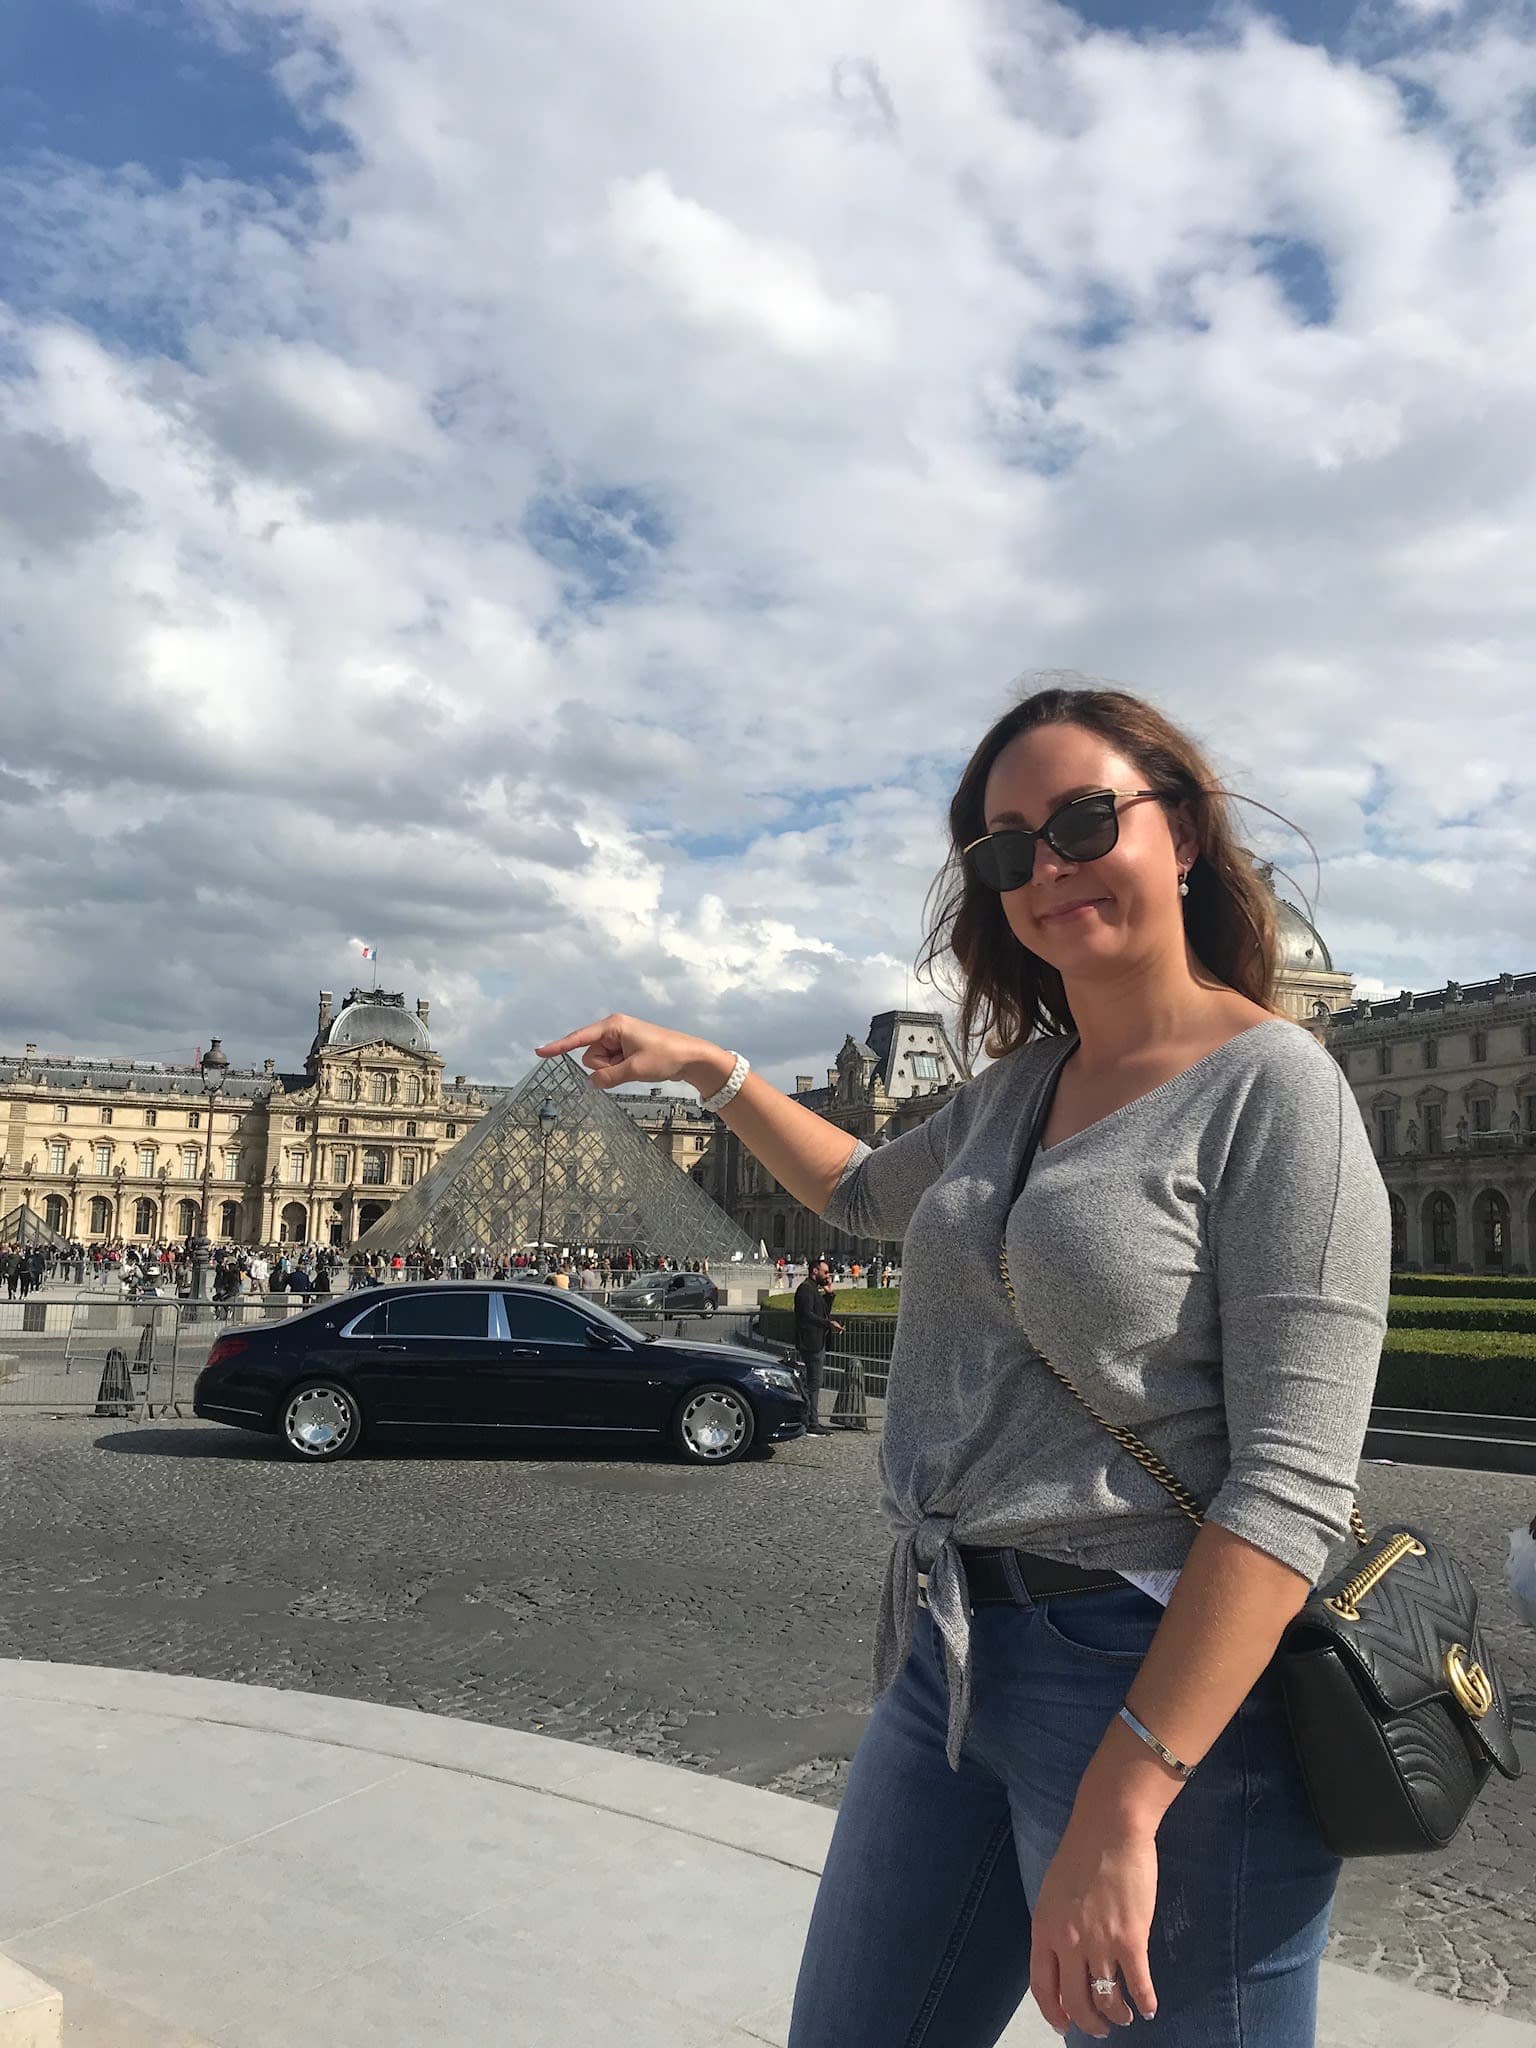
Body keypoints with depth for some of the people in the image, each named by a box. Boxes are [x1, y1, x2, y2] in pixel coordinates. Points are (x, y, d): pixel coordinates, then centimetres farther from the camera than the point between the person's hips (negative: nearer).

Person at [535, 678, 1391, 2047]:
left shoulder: (1271, 1086, -13)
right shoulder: (1020, 1083, 9)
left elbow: (1293, 1484, -20)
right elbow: (868, 1195, 30)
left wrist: (1121, 1807, -24)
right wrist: (709, 1069, 24)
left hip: (1165, 1683, -7)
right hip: (950, 1655, 8)